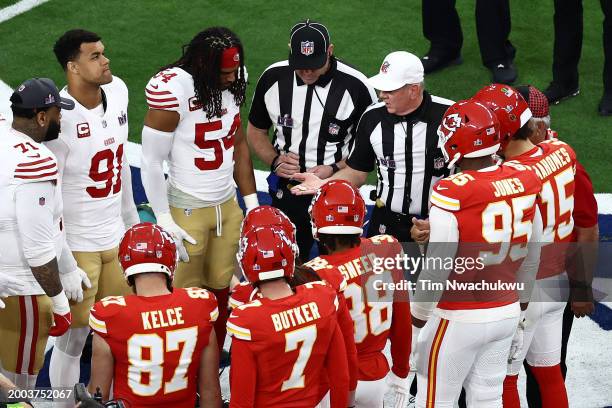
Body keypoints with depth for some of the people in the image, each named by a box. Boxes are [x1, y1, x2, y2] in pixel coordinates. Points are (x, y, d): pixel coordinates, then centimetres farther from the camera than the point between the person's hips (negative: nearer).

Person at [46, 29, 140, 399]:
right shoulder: (60, 117, -22)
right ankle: (65, 404, 19)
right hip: (76, 245, -7)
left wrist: (131, 215, 21)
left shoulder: (118, 91, 0)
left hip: (116, 237, 7)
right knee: (74, 335, 4)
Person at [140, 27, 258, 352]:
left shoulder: (231, 85, -1)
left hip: (228, 204, 6)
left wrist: (251, 201, 11)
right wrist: (164, 221, -15)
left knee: (221, 287, 12)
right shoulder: (173, 90, -23)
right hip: (188, 210, -6)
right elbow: (151, 162, -17)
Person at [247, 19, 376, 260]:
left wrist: (334, 170, -19)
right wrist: (275, 160, -8)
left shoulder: (355, 87, -15)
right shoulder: (273, 78, -5)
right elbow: (256, 132, 10)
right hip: (286, 193, 3)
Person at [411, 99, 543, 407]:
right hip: (507, 313, 6)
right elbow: (531, 258, 9)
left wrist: (418, 311, -1)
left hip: (460, 320, -6)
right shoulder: (523, 184, -2)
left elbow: (438, 267, -18)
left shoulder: (452, 195, -22)